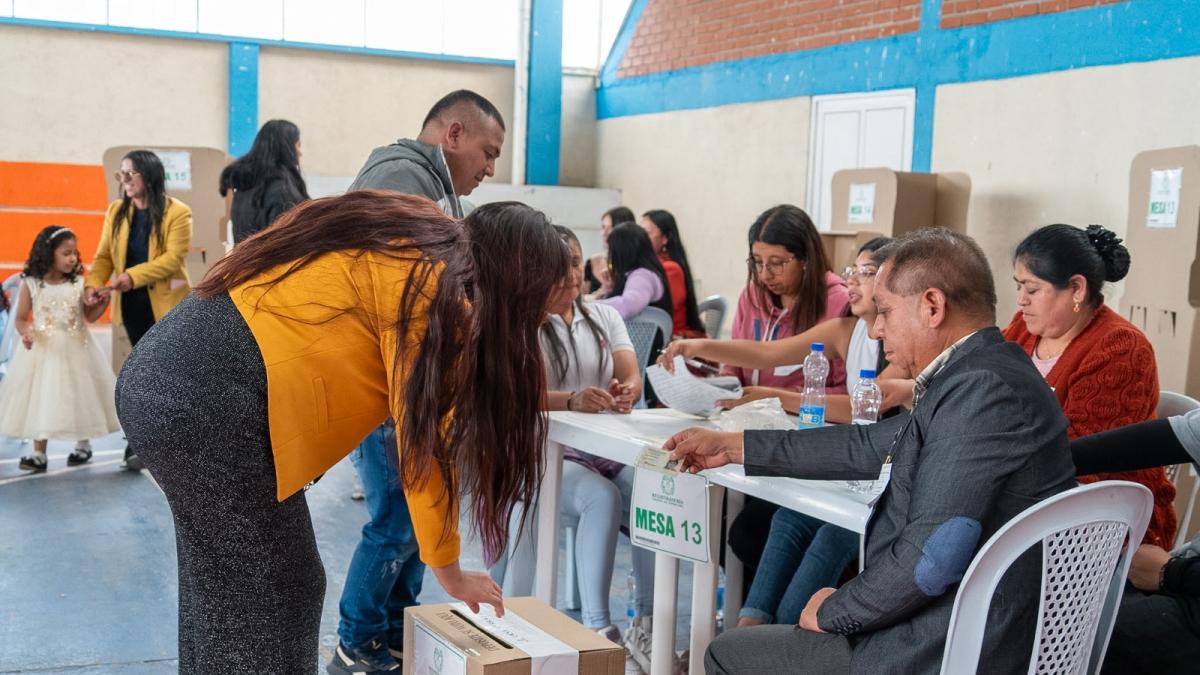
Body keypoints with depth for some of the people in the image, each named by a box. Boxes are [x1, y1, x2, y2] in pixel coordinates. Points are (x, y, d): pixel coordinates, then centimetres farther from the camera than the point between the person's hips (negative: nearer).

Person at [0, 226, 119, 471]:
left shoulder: (79, 283, -2)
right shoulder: (30, 284, -5)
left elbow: (89, 316, 5)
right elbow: (20, 318, 0)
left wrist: (102, 303, -13)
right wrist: (26, 332, -20)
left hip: (75, 349, 1)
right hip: (43, 350, -1)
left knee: (78, 396, 8)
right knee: (40, 399, 2)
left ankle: (83, 445, 27)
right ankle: (39, 454, 10)